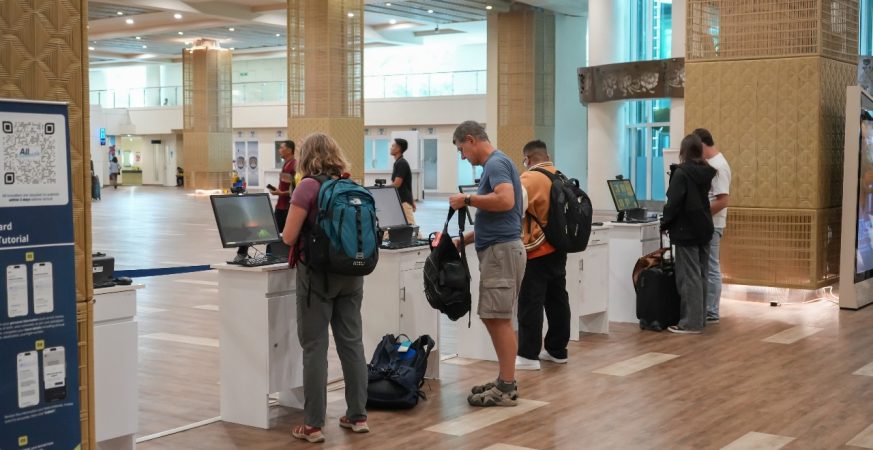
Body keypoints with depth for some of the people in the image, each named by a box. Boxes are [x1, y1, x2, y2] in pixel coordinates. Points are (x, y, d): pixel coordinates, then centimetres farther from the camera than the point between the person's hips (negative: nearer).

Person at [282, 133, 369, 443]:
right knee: (352, 343, 11)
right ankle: (358, 416, 19)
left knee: (315, 348, 0)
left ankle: (313, 425, 3)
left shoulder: (309, 186, -11)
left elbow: (289, 237, -11)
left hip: (318, 273, -6)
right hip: (350, 273, 6)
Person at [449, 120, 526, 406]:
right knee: (493, 317, 13)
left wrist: (467, 199, -18)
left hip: (501, 250, -10)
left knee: (499, 319, -6)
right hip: (496, 249, 10)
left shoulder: (496, 163, -11)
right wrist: (463, 240, 21)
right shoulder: (492, 164, 19)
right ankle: (505, 381, 19)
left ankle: (506, 389, -1)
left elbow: (505, 200, -29)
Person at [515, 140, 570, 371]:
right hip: (558, 249, 8)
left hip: (537, 251, -8)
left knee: (531, 303, -5)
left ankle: (528, 356, -4)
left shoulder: (530, 179, -14)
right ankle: (558, 350, 21)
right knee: (557, 299, 13)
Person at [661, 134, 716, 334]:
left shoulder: (681, 172, -15)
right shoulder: (706, 172, 6)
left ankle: (691, 322, -3)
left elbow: (673, 203, -15)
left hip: (686, 230, -7)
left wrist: (665, 223, -3)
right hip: (703, 229, 7)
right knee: (701, 275, 12)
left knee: (688, 276, -5)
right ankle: (700, 318, 19)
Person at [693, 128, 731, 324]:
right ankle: (707, 310, 20)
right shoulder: (709, 163, 13)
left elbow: (723, 200, -24)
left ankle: (711, 313, 2)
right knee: (705, 268, 13)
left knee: (710, 268, -4)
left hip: (710, 225, -10)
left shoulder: (717, 165, -18)